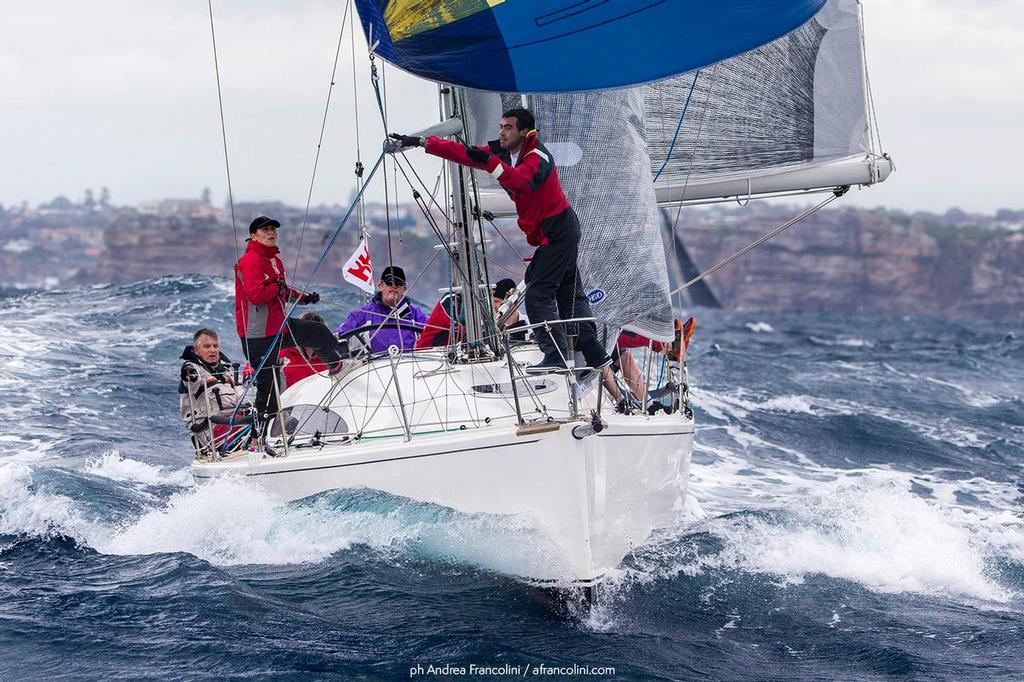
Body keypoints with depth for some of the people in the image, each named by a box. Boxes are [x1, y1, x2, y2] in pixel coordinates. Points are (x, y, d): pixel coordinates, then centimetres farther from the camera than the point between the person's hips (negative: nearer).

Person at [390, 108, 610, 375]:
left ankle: (556, 357, -16)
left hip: (558, 230, -10)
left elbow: (521, 182, -38)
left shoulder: (538, 157, -19)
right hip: (548, 234, 10)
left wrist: (489, 161, -44)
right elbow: (462, 153, 4)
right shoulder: (500, 151, 6)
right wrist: (422, 142, -2)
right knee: (570, 295, 13)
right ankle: (596, 356, 19)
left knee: (538, 293, -14)